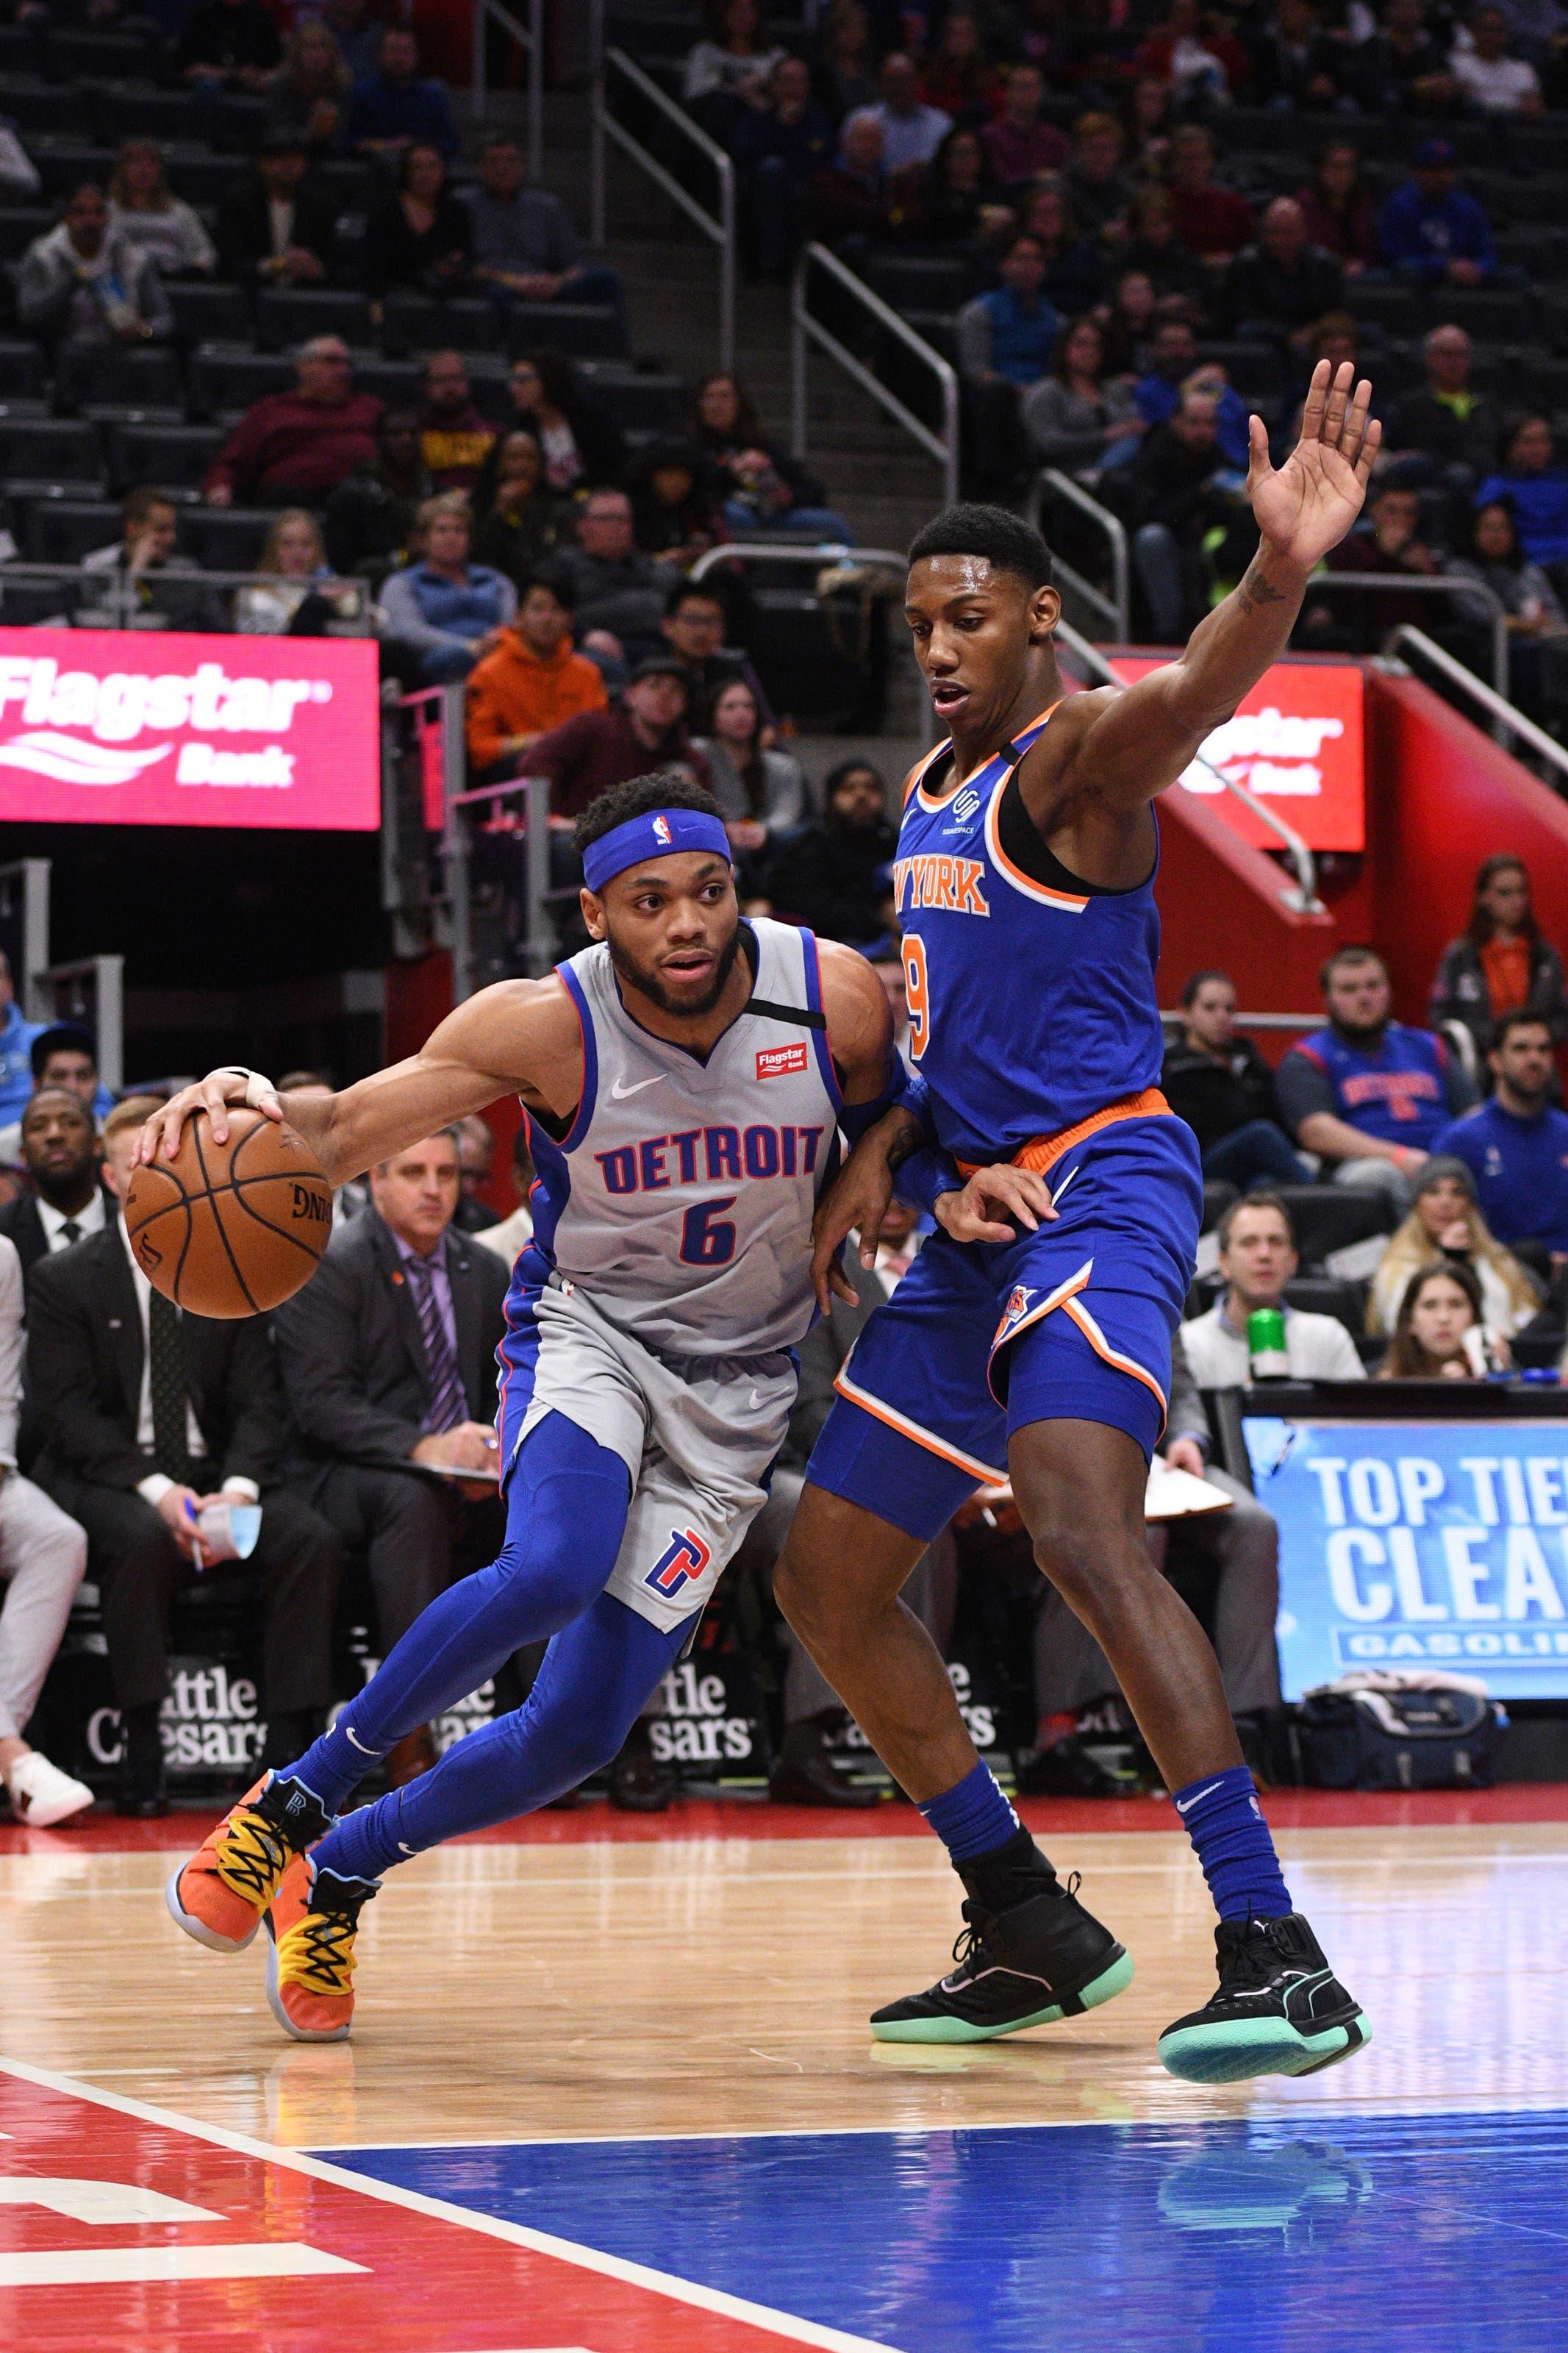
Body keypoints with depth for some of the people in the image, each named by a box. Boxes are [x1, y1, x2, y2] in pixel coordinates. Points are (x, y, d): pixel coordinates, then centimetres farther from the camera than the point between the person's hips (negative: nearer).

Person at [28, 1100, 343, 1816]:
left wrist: (238, 1488, -17)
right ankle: (141, 1751, -31)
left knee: (311, 1539, -25)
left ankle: (288, 1745, -25)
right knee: (142, 1538, -37)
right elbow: (68, 1411, -7)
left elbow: (257, 1402, 5)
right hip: (107, 1483, -3)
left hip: (215, 1476, 3)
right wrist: (156, 1490, -22)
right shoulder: (62, 1280, 2)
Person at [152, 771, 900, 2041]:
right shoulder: (547, 1026, -21)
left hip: (735, 1385, 2)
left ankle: (335, 1873, 19)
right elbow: (351, 1128, -19)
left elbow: (894, 1130, 3)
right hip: (585, 1329, -2)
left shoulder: (838, 998, -17)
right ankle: (293, 1800, -16)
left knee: (581, 1733, -4)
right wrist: (261, 1105, -42)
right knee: (553, 1569, -35)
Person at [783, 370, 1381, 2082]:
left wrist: (1281, 573, -55)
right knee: (826, 1587, 12)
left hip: (1096, 1190, -10)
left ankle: (1274, 1954, -34)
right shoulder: (931, 794, 17)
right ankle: (1028, 1933, 24)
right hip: (974, 1221, 10)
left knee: (1081, 1535, -31)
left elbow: (1194, 692, -34)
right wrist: (883, 1153, 8)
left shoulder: (1075, 758, -10)